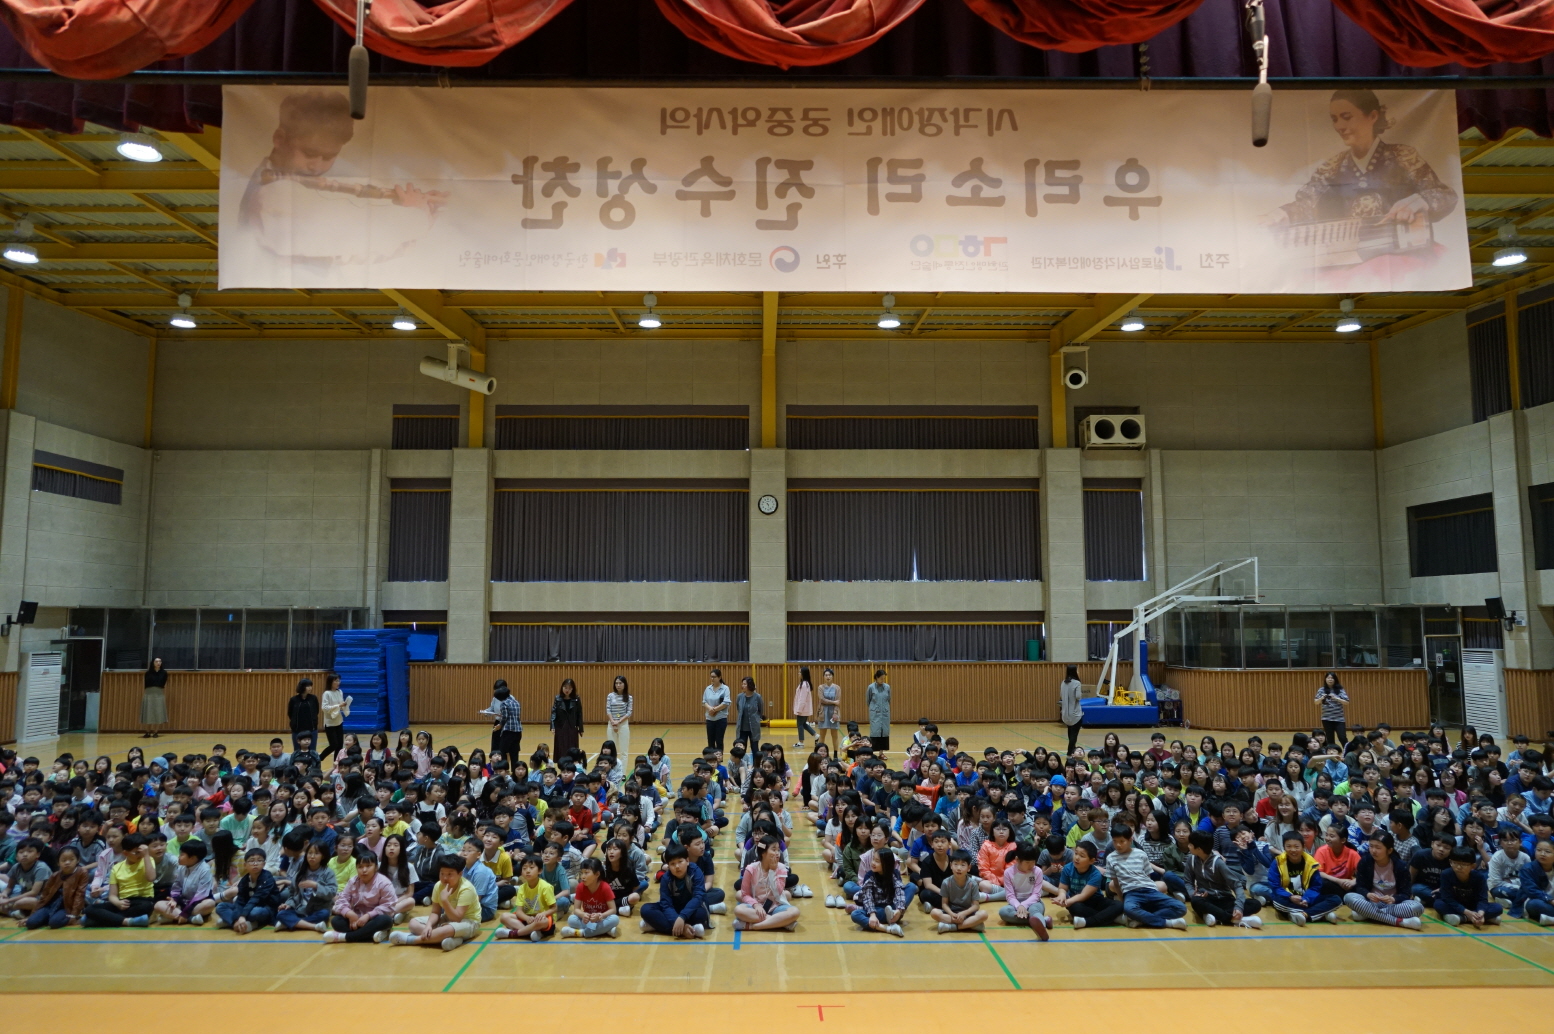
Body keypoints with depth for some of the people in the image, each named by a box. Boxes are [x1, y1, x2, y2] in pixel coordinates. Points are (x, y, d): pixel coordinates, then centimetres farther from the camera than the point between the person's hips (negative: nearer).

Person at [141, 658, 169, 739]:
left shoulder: (164, 672, 3)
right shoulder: (148, 672, -1)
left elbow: (165, 686, 6)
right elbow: (144, 685, 2)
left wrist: (165, 697, 4)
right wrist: (142, 697, -1)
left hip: (159, 694, 0)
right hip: (149, 694, 0)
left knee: (158, 714, 0)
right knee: (148, 714, 3)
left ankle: (156, 732, 6)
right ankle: (148, 732, 10)